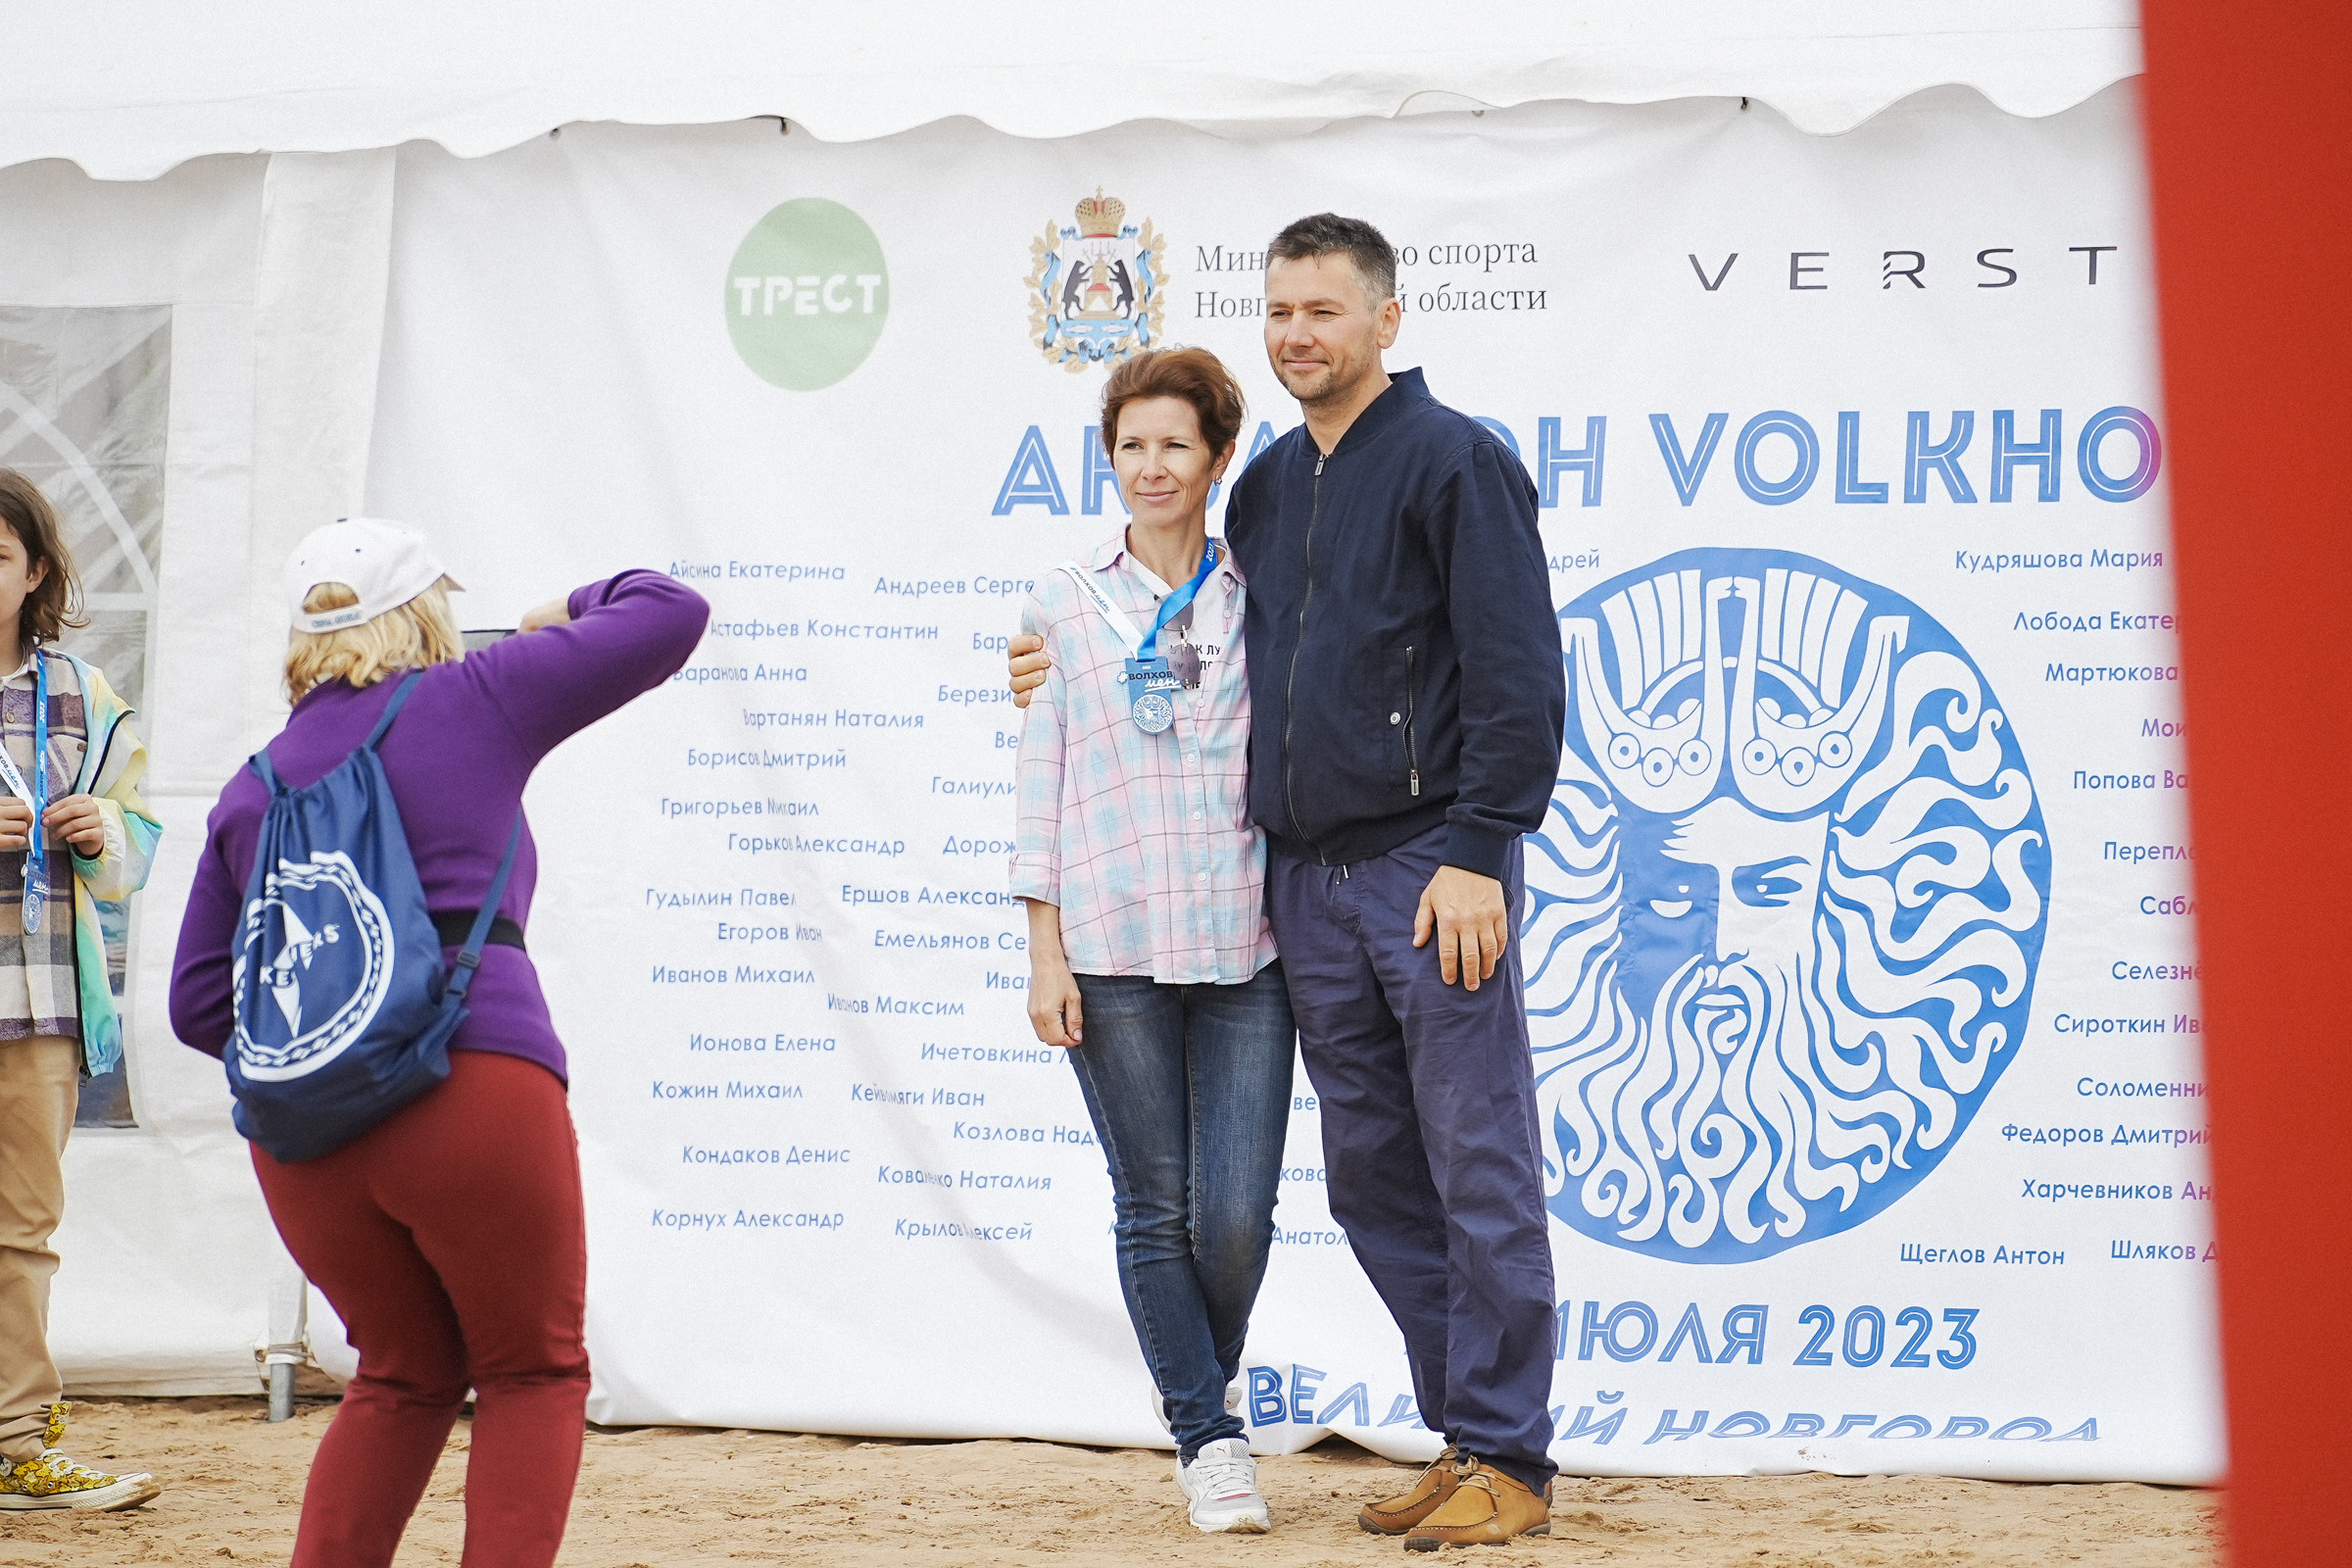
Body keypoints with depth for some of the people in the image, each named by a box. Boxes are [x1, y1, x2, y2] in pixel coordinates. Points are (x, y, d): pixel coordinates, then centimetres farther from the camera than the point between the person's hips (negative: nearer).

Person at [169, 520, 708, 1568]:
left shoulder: (251, 789, 18)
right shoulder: (471, 704, 7)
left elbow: (200, 1001, 15)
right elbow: (670, 616, 11)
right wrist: (572, 611, 30)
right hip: (476, 1089, -5)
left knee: (405, 1377, 22)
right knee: (531, 1374, 11)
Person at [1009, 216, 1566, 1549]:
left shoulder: (1455, 460, -5)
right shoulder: (1267, 487, 17)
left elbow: (1518, 678, -11)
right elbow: (1235, 662, 29)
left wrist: (1476, 853, -17)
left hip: (1432, 876, -7)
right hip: (1306, 880, 8)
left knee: (1480, 1174, -4)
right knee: (1373, 1178, 10)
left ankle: (1511, 1465, 4)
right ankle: (1466, 1435, 20)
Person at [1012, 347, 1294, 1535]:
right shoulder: (1066, 603, 7)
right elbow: (1042, 779, 6)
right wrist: (1045, 953, 0)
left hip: (1243, 942, 0)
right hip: (1112, 946, 0)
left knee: (1237, 1214, -4)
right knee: (1155, 1208, 2)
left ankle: (1204, 1384, 24)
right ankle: (1207, 1437, 15)